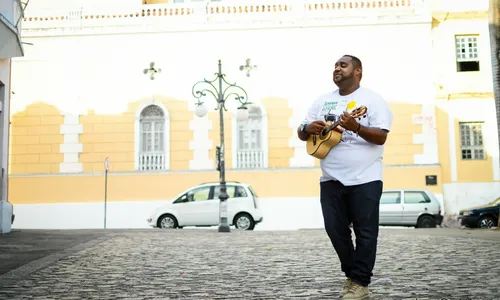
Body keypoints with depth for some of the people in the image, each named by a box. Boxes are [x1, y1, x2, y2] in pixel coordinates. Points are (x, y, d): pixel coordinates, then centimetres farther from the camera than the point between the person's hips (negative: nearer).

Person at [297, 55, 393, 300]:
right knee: (335, 229, 7)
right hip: (331, 178, 5)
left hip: (365, 178, -4)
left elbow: (381, 137, -11)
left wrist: (356, 127, -27)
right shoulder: (322, 101, 13)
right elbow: (301, 133, 13)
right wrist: (308, 128, -11)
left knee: (365, 232, 0)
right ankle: (351, 274, 25)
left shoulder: (373, 100, -1)